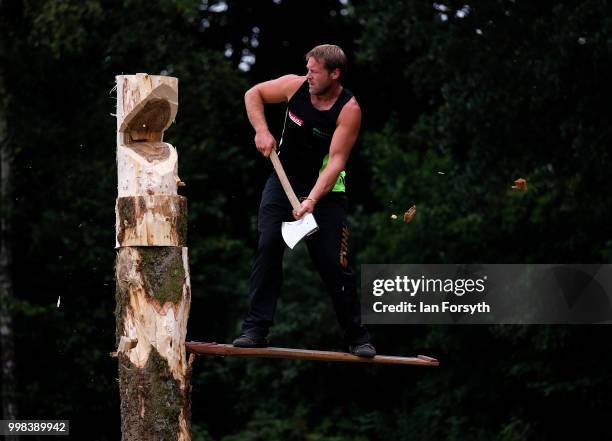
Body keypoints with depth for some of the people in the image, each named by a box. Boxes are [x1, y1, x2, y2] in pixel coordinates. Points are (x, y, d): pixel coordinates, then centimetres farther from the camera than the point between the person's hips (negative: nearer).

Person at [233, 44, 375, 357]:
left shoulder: (349, 110, -19)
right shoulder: (296, 86, -9)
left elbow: (336, 160, -26)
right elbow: (253, 94, 7)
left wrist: (312, 199, -37)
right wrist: (261, 130, -9)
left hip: (325, 190, -3)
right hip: (284, 180, 3)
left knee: (332, 262, -5)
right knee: (268, 246, -12)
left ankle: (357, 337, 9)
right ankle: (255, 329, -10)